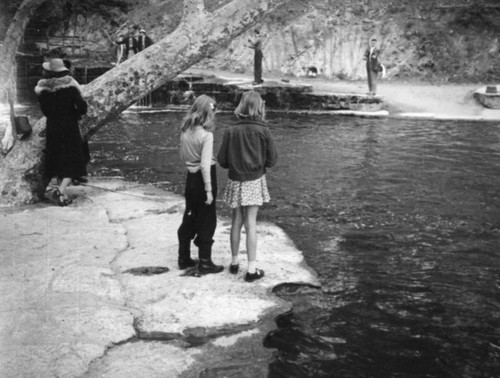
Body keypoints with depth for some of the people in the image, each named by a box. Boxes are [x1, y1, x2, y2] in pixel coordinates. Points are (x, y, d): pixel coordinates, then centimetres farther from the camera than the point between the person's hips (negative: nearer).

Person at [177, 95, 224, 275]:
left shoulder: (185, 131, 0)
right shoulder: (206, 135, -20)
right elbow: (205, 165, -22)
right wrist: (209, 190, -19)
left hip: (191, 176, 7)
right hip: (203, 177, -7)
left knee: (189, 218, 18)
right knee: (207, 221, 6)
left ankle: (184, 258, 28)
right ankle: (205, 263, 13)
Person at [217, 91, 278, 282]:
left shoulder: (231, 131, -7)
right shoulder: (263, 131, -9)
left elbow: (222, 160, -4)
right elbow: (272, 160, -5)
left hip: (236, 181, 1)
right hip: (255, 181, -1)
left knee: (236, 221, 14)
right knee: (251, 223, 2)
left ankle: (234, 261, 27)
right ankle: (252, 269, 6)